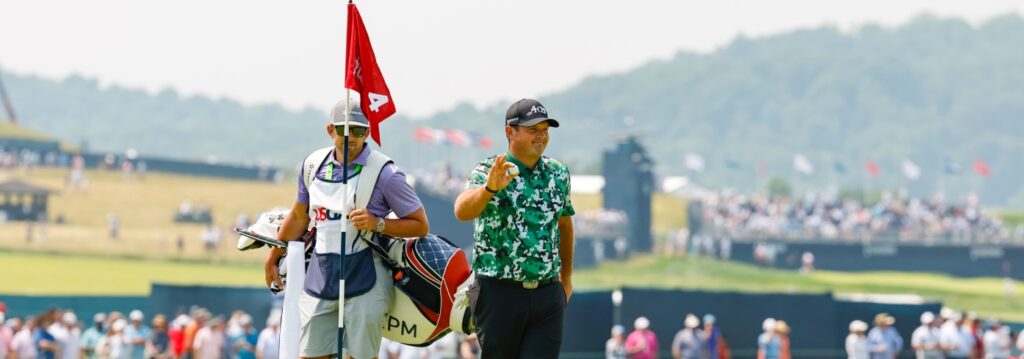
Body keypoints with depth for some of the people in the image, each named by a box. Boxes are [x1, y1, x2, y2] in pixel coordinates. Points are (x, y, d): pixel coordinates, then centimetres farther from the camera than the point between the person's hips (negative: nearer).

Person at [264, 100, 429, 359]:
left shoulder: (385, 173, -9)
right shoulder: (313, 164, 6)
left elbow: (420, 225, -6)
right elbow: (299, 216, 22)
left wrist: (377, 223, -20)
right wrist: (273, 257, 28)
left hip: (364, 280, -5)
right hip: (320, 277, 5)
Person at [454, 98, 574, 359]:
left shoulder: (558, 174, 8)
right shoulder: (488, 172, -7)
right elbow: (462, 211, -26)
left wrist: (566, 276, 26)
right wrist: (490, 188, -45)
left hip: (548, 295, 3)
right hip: (499, 292, -3)